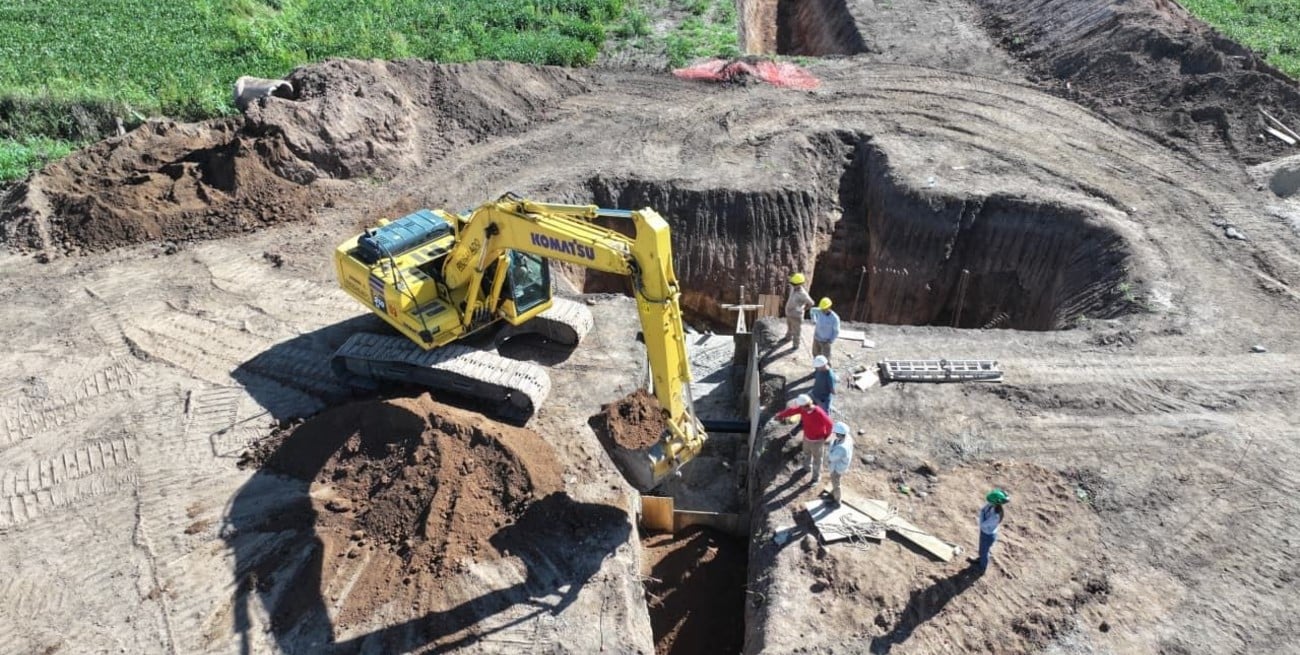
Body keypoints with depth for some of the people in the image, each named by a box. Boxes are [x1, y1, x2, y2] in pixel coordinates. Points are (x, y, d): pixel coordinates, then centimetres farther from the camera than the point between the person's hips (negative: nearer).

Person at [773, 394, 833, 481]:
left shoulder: (819, 413, -39)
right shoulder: (803, 409, -21)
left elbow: (829, 424, -26)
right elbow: (792, 410, -4)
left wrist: (826, 436, -9)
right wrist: (780, 415, 7)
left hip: (817, 440, -6)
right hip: (807, 437, 6)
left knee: (817, 459, 18)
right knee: (806, 453, 32)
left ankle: (816, 477, 40)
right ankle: (807, 466, 61)